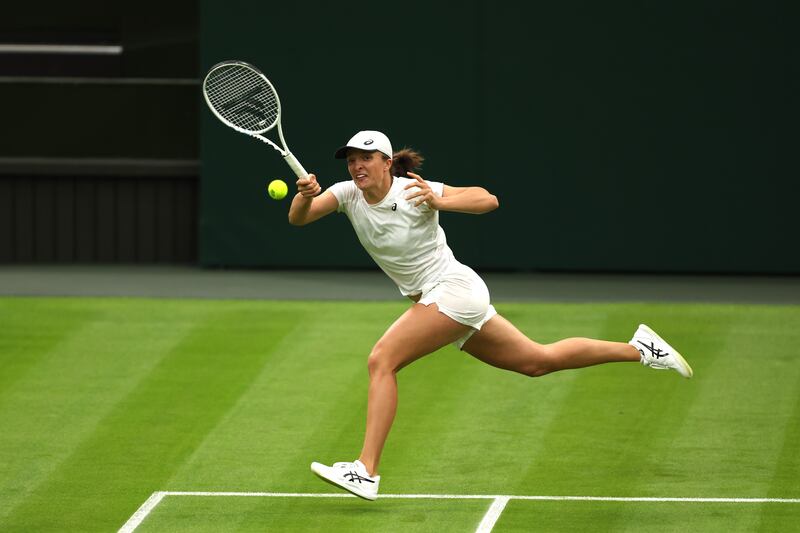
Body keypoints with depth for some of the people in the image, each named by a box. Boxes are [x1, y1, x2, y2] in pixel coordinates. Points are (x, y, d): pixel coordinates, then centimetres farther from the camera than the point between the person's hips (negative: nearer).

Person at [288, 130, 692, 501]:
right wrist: (305, 195, -34)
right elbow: (298, 218, -12)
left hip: (453, 288, -8)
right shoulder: (348, 194, 1)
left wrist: (438, 201, -37)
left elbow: (488, 200, -22)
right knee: (540, 361, 16)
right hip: (431, 299, 8)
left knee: (381, 360, -21)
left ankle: (366, 472, -26)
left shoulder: (412, 191, -17)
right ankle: (639, 348, 27)